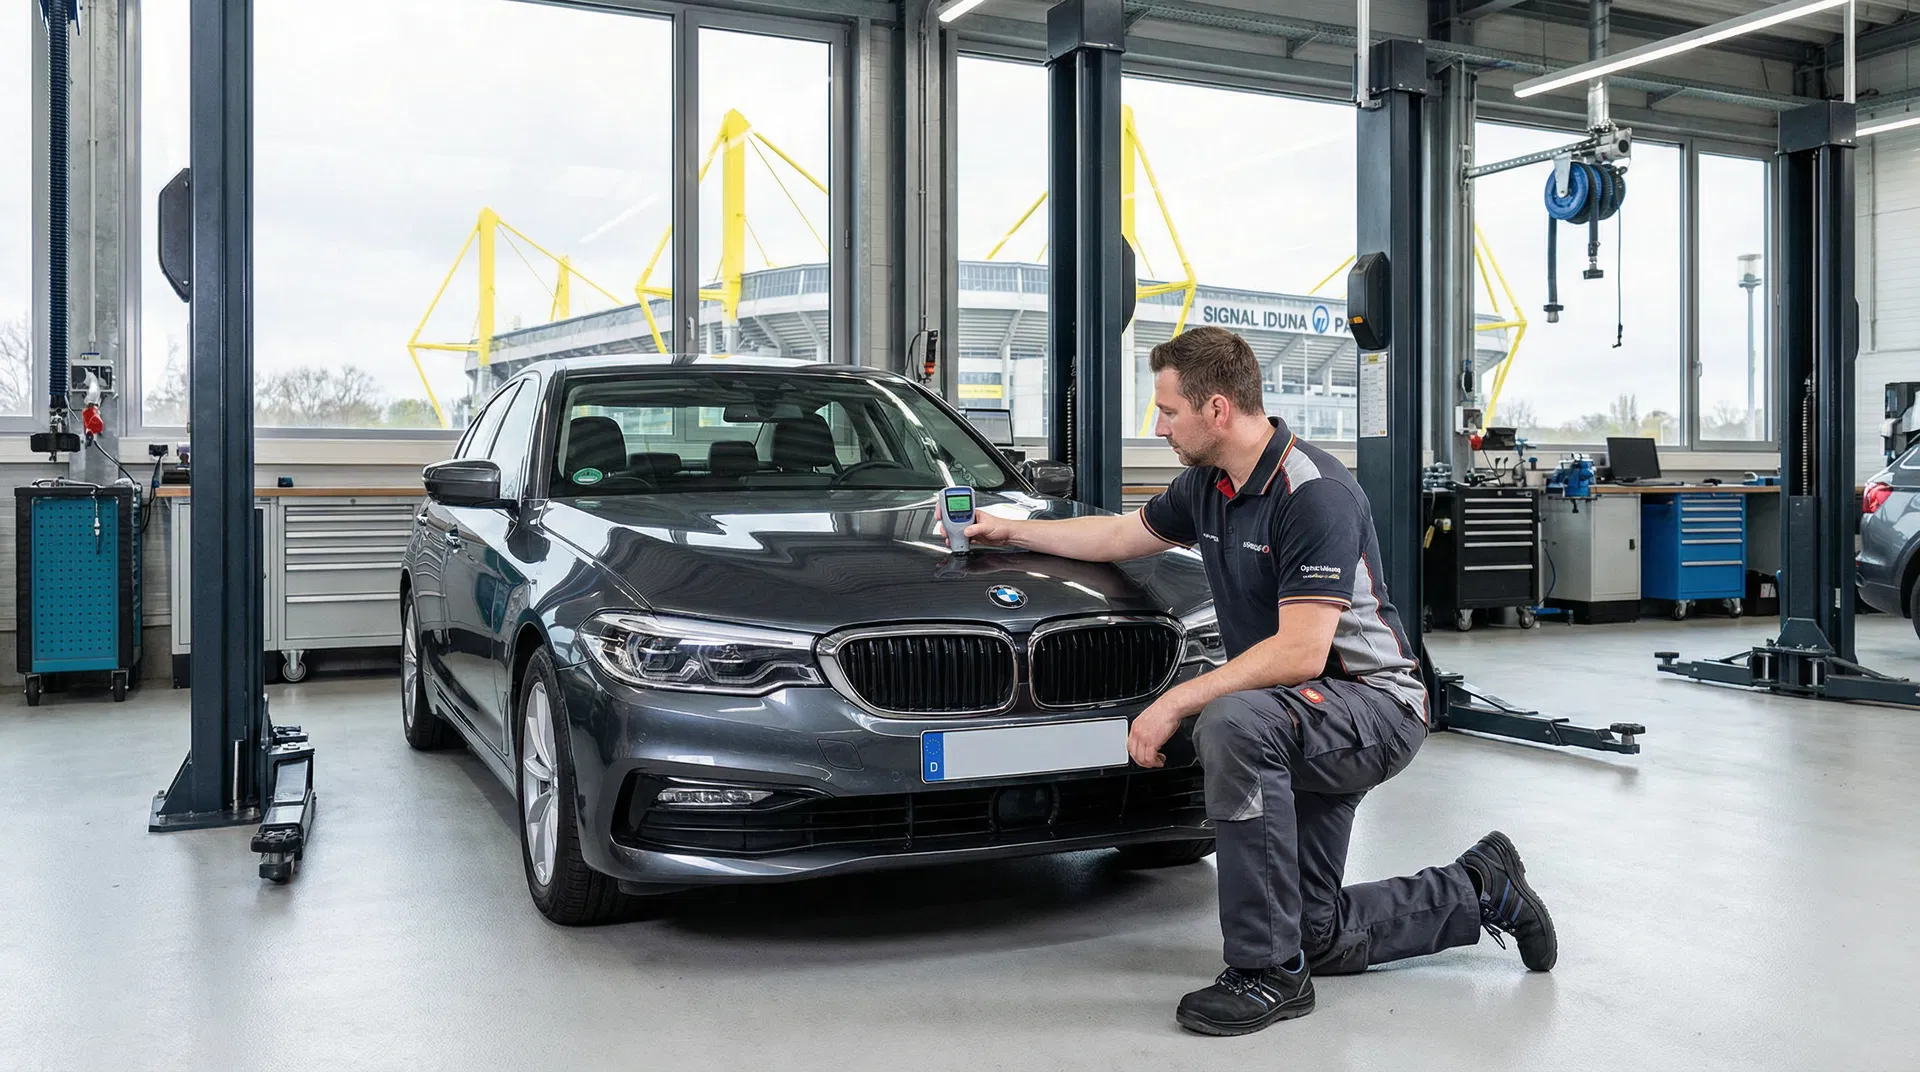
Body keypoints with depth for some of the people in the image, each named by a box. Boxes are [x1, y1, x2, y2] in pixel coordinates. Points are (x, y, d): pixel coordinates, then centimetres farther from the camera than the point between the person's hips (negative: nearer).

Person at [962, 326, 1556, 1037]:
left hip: (1375, 701, -9)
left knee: (1232, 723, -39)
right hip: (1304, 724, 9)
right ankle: (1478, 890, 30)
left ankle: (1268, 972, -27)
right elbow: (1125, 535, 21)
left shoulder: (1315, 493, -24)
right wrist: (1011, 530, 21)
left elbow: (1300, 653, -31)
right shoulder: (1207, 485, 3)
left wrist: (1173, 704, -29)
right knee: (1314, 937, 11)